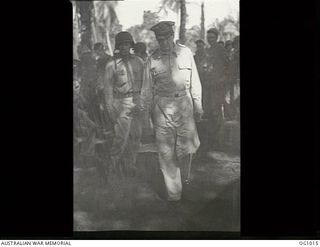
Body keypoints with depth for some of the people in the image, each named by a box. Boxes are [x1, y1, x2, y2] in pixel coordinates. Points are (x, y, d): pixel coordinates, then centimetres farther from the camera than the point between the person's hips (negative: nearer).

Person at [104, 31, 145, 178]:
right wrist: (110, 109, -7)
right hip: (122, 102, -4)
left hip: (138, 101, 4)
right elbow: (108, 87, -2)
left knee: (136, 135, 7)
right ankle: (115, 158, 19)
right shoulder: (112, 65, -3)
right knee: (122, 135, -7)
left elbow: (144, 82, 12)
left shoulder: (139, 62, 7)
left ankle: (129, 164, 22)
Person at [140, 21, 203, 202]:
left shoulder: (185, 53, 4)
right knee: (166, 150, 0)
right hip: (162, 106, 0)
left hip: (184, 103, 0)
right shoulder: (152, 60, 3)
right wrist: (144, 112, 9)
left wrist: (198, 105, 7)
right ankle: (174, 191, 9)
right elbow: (147, 89, 9)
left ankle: (184, 177, 30)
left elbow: (195, 81, 8)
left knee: (187, 145, 0)